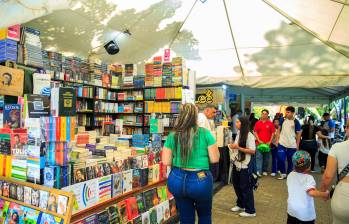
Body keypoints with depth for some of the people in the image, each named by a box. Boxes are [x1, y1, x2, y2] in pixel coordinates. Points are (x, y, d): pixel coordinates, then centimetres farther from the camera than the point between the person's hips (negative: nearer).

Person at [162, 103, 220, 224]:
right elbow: (215, 159, -9)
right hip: (200, 180, -2)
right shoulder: (205, 133, -11)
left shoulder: (172, 136, -5)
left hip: (177, 180, 2)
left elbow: (166, 162, -4)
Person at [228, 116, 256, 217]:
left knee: (246, 188, 1)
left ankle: (250, 211, 16)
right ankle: (240, 205, 37)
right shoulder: (238, 134, 9)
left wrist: (238, 148, -24)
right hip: (236, 163, 8)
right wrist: (232, 146, 2)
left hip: (245, 165, -8)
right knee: (236, 185, 18)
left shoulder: (249, 135, -15)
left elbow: (252, 151, -20)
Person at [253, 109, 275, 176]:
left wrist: (270, 141, -3)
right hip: (259, 143, -1)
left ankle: (265, 170, 23)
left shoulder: (270, 123, 2)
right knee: (259, 157, -6)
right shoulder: (258, 123, 3)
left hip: (267, 143, 1)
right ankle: (258, 171, -7)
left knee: (266, 158, 10)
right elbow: (255, 132, 3)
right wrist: (259, 140, -5)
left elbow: (273, 133, 4)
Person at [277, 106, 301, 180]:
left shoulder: (296, 122, -4)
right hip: (282, 143, 1)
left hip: (292, 145, -1)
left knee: (290, 161, 9)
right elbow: (279, 129, 9)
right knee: (281, 159, -4)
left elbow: (298, 134, 2)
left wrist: (297, 145, 2)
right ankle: (283, 173, 14)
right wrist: (278, 139, 1)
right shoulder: (283, 120, 0)